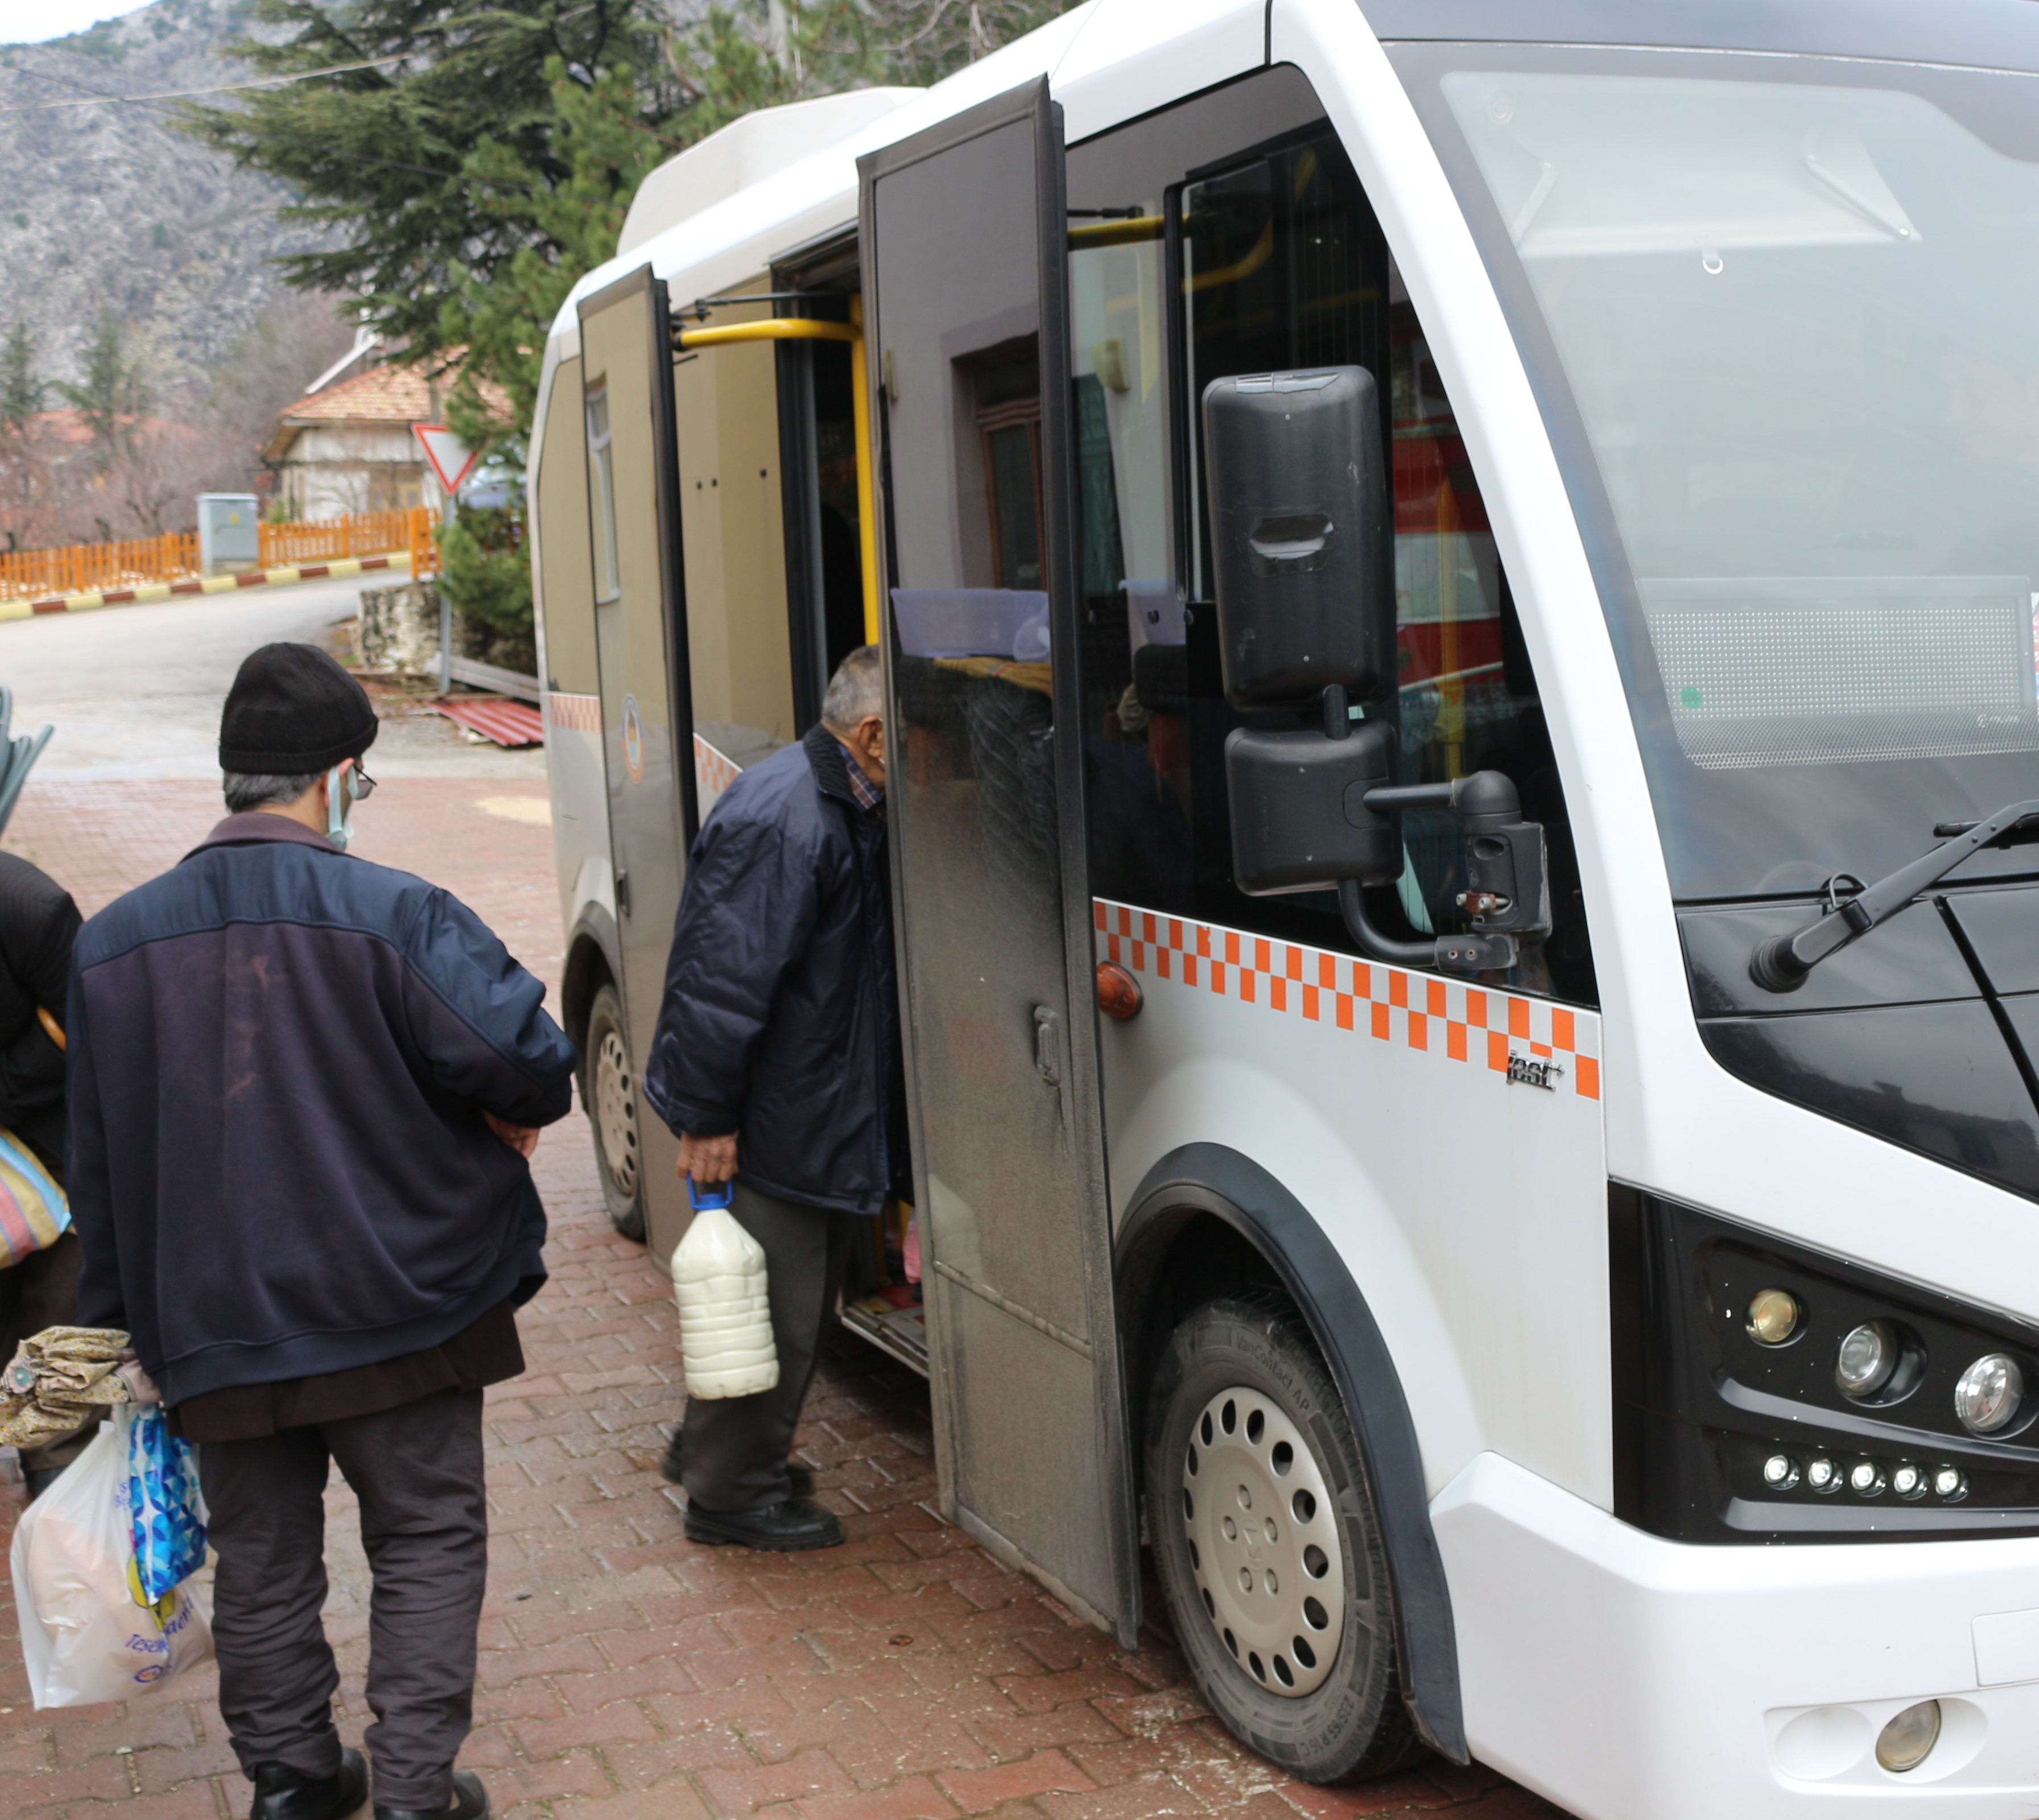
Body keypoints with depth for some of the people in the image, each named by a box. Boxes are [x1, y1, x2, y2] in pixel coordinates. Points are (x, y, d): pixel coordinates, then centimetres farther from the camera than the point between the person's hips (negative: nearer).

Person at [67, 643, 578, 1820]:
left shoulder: (113, 942, 2)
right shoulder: (397, 916, -15)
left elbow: (99, 1159, 8)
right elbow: (528, 1069, -19)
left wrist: (119, 1327, 16)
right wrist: (512, 1113, 5)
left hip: (215, 1329, 4)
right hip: (397, 1312, -4)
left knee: (262, 1565, 18)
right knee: (428, 1546, 11)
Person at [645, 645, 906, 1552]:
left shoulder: (850, 812, 10)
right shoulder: (780, 821, -24)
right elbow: (722, 979, -25)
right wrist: (704, 1117, -22)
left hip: (821, 1112, 10)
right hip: (767, 1123, -10)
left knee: (803, 1298, 20)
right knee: (772, 1307, 1)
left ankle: (712, 1451, 37)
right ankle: (732, 1492, 18)